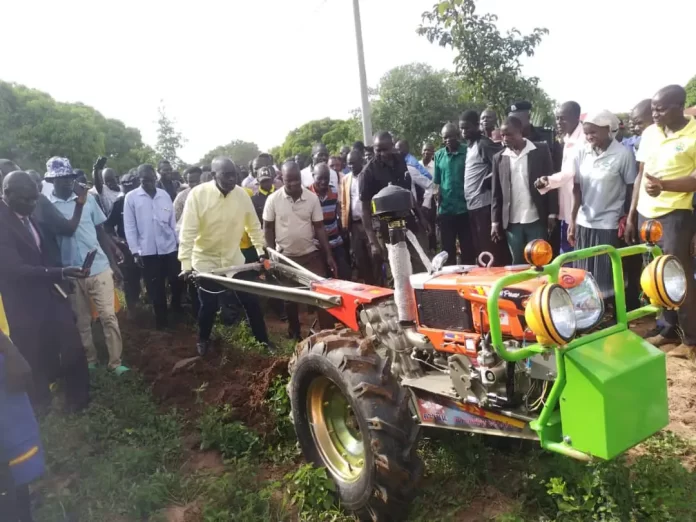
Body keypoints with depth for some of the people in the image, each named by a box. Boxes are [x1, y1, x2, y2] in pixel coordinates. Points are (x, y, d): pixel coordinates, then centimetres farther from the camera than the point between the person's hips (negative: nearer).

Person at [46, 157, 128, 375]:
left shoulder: (88, 199, 1)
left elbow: (101, 232, 6)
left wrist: (113, 263, 5)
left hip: (99, 267, 1)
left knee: (108, 316, 1)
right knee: (81, 322, 12)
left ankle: (115, 362, 10)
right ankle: (89, 361, 27)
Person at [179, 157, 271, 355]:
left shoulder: (242, 194, -8)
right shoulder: (198, 194, -18)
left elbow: (254, 225, 3)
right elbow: (188, 232, -19)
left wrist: (262, 252, 3)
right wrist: (186, 264, -24)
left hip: (235, 260, 3)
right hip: (206, 261, -3)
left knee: (251, 301, 7)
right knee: (209, 306, 9)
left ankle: (263, 339, 25)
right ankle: (203, 340, 36)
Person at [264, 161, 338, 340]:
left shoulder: (312, 198, -5)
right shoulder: (273, 199, -7)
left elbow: (319, 227, -1)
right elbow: (268, 228, 1)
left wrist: (329, 255, -5)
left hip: (311, 254, 0)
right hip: (285, 257, 0)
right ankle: (295, 335, 28)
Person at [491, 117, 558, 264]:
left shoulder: (540, 150, 0)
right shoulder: (499, 158, 7)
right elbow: (496, 193, 8)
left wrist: (552, 213, -6)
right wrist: (495, 221, 3)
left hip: (536, 220, -2)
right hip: (512, 222, 2)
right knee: (517, 264, 8)